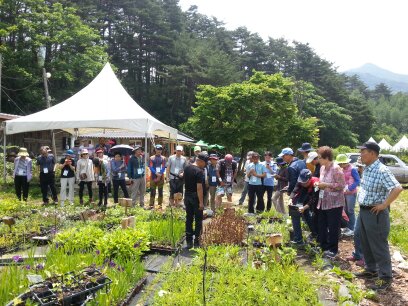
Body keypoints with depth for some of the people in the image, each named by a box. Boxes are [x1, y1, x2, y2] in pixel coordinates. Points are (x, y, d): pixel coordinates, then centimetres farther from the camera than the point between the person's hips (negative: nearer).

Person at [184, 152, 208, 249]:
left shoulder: (187, 168, 5)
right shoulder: (199, 171, -19)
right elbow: (199, 187, -23)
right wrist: (201, 202, -22)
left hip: (187, 196, 7)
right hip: (196, 197, -7)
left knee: (189, 219, 11)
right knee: (198, 220, 4)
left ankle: (189, 241, 15)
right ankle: (197, 242, 7)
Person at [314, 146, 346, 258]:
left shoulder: (336, 169, -15)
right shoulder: (322, 168, 10)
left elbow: (341, 186, -19)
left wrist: (326, 185, -20)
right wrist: (319, 184, 2)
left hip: (334, 203, -8)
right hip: (323, 202, 8)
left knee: (333, 227, 2)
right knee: (321, 226, 13)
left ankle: (332, 249, 14)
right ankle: (323, 246, 26)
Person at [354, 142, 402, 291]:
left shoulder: (382, 171, -22)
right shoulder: (366, 169, 7)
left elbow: (398, 188, -31)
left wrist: (384, 205, -24)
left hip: (375, 213, -9)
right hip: (363, 211, 9)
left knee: (379, 245, 1)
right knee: (366, 243, 19)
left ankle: (385, 277, 13)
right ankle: (371, 269, 34)